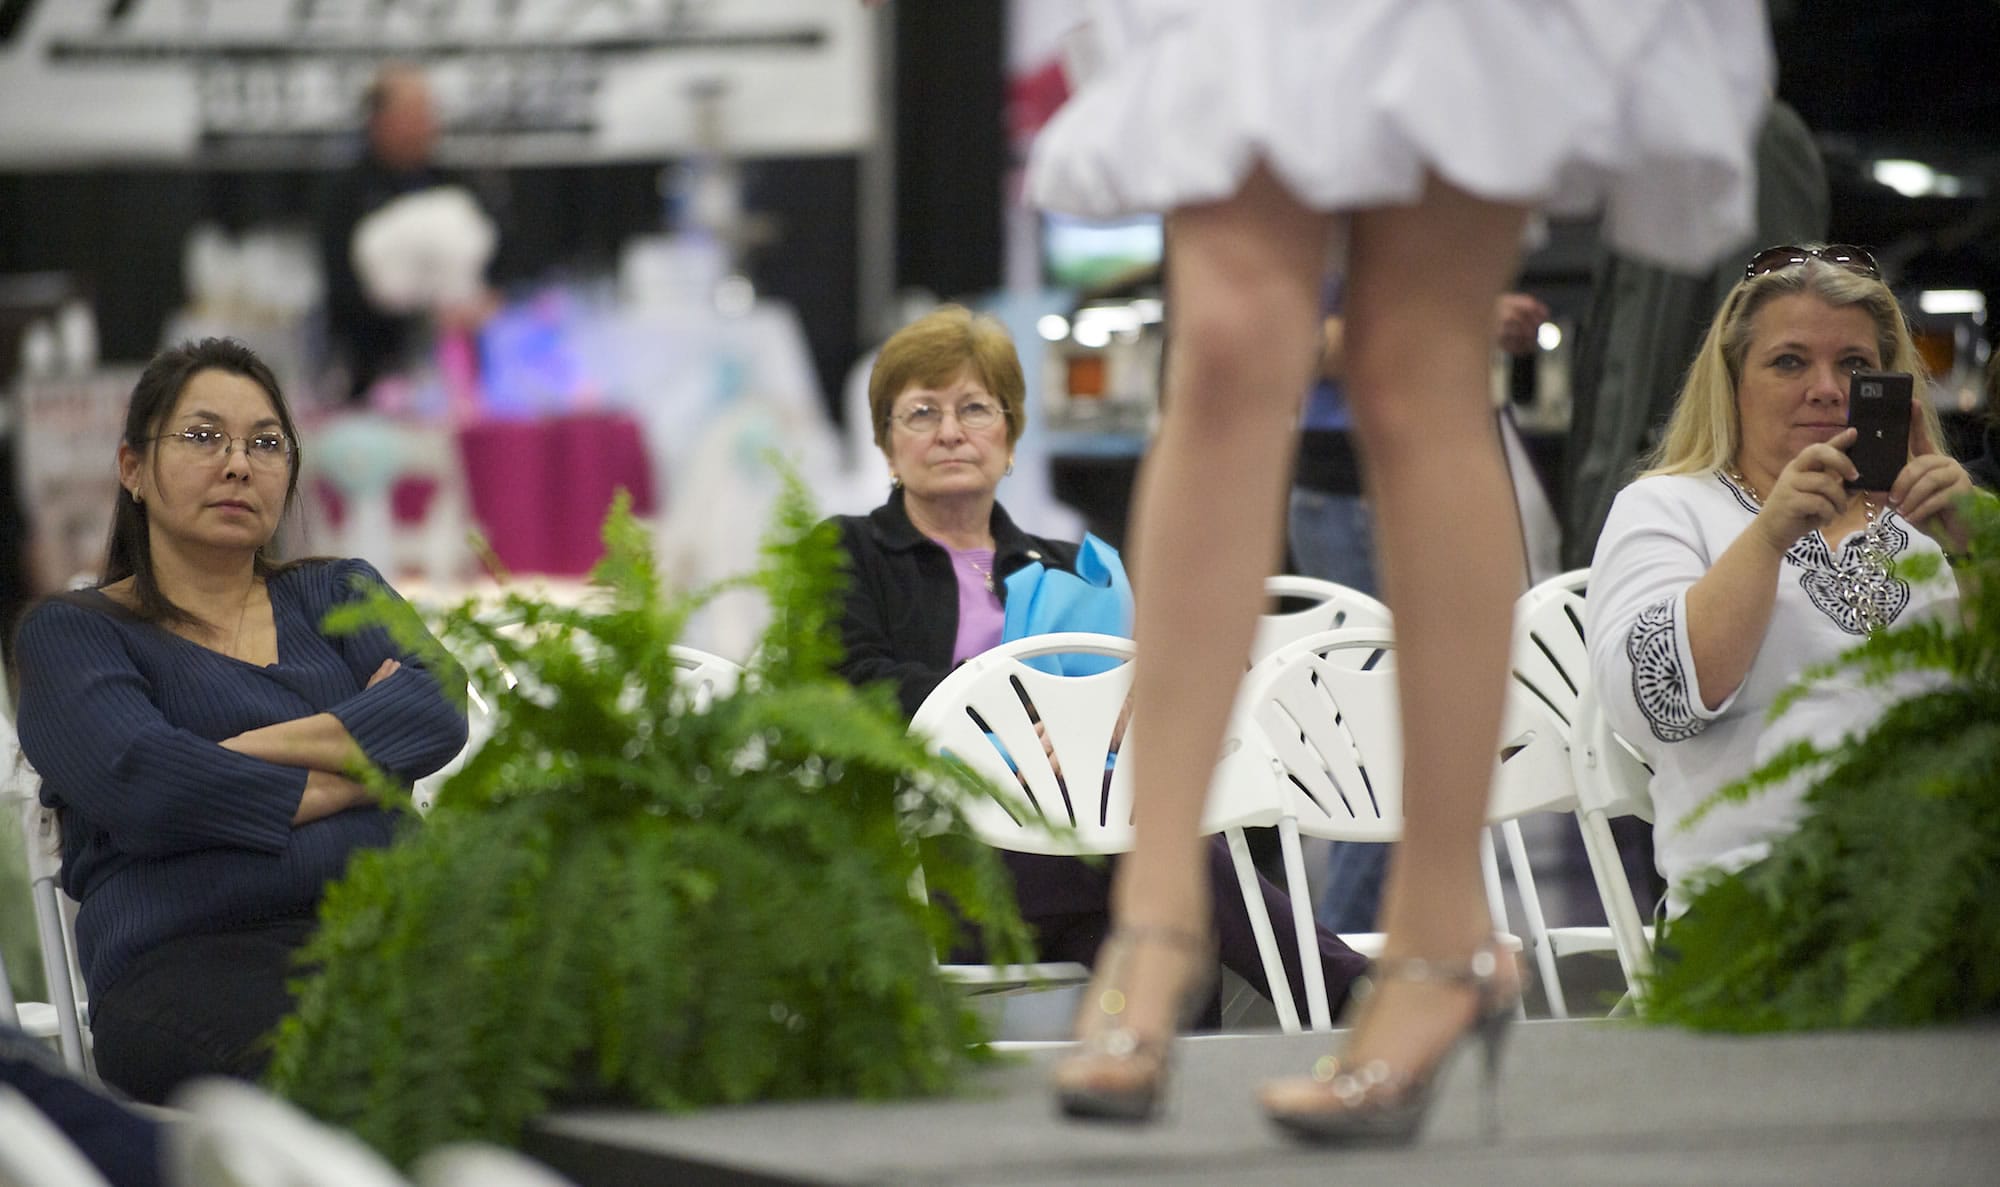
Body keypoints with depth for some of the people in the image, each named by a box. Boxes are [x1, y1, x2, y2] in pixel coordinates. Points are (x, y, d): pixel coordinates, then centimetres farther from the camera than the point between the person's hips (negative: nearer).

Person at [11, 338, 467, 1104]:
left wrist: (245, 751, -3)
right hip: (189, 957, -4)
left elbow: (436, 715, 7)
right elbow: (143, 789, -6)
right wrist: (363, 763, 3)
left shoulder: (341, 593, 29)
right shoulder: (71, 632, 16)